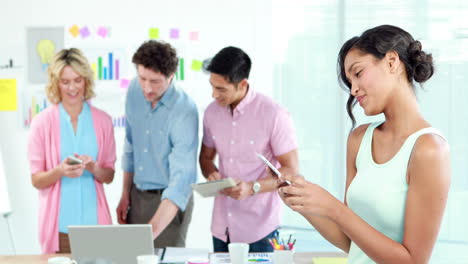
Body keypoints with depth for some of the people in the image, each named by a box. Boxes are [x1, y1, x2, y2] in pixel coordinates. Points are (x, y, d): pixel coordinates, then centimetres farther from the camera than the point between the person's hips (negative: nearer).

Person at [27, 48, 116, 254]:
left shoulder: (102, 120, 4)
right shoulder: (42, 122, -3)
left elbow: (109, 176, 8)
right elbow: (36, 180, 0)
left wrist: (94, 169, -13)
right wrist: (60, 171, -19)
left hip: (94, 220, 2)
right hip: (59, 223, -2)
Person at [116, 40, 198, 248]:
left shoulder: (184, 111, -25)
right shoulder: (134, 91, -5)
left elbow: (181, 177, -32)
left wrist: (153, 230, -42)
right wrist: (125, 195, 12)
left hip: (170, 201, -5)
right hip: (137, 195, 6)